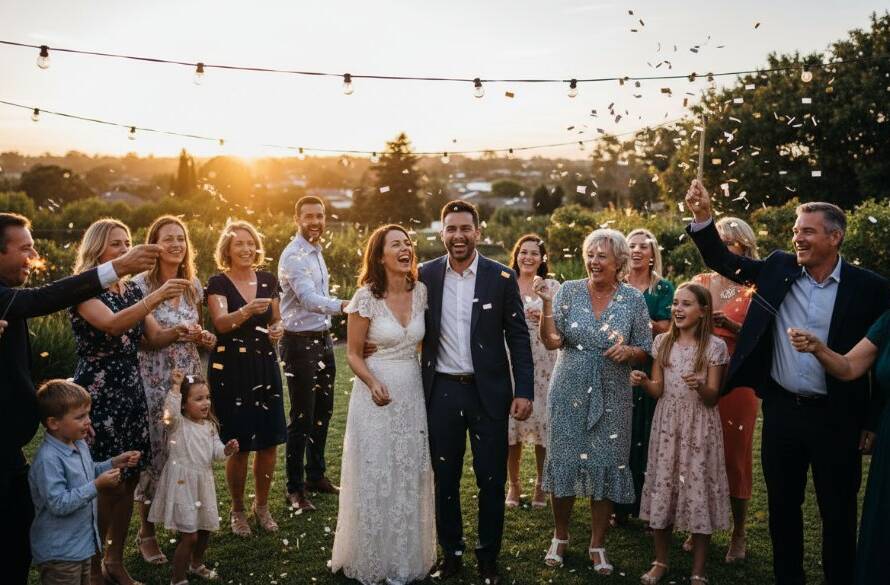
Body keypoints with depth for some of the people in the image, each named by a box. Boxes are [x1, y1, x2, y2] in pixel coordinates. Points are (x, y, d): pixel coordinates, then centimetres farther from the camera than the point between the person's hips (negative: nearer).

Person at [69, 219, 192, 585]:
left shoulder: (132, 290, 12)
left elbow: (153, 338, 11)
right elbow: (112, 324, -26)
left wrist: (177, 332, -10)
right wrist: (156, 297, -37)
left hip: (131, 391, 6)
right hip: (98, 392, -6)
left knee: (129, 480, 9)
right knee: (105, 483, -4)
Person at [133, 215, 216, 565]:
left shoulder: (193, 284, 9)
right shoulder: (141, 284, -8)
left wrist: (204, 337, 0)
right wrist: (174, 333, -18)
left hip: (189, 378, 5)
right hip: (154, 381, -5)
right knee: (155, 451, -1)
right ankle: (146, 532, 16)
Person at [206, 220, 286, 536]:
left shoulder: (268, 280, 7)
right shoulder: (218, 283, -5)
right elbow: (221, 323, -21)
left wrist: (278, 328, -4)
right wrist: (247, 311, -39)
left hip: (265, 367, 4)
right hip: (230, 371, -4)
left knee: (269, 441, 5)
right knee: (239, 445, -2)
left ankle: (262, 505, 26)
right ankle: (237, 510, 20)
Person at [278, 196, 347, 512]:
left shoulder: (316, 251, 13)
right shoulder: (293, 256, -16)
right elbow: (308, 298, -31)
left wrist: (327, 335, 15)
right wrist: (343, 305, -46)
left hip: (323, 339, 9)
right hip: (300, 343, -9)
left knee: (323, 412, 16)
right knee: (301, 417, -2)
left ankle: (316, 475, 30)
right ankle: (295, 489, 9)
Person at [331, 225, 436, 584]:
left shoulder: (421, 292, 1)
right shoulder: (366, 297, -11)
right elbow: (353, 353, -6)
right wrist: (373, 383, -21)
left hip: (413, 393, 4)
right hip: (378, 393, -4)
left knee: (410, 478, 11)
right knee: (375, 478, 4)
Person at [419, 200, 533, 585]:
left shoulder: (501, 277, -4)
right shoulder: (426, 275, 1)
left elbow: (518, 337, -2)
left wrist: (524, 391, -8)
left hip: (488, 391, -1)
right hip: (441, 391, 2)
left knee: (492, 480, 7)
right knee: (445, 478, 12)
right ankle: (451, 552, 28)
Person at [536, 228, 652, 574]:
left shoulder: (633, 299, -2)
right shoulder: (569, 290, -2)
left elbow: (644, 352, 2)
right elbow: (551, 342, -9)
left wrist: (628, 352, -19)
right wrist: (546, 303, -21)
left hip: (611, 397, 0)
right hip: (569, 393, 0)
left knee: (606, 466, 4)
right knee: (564, 461, 6)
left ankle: (597, 545, 21)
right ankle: (560, 537, 27)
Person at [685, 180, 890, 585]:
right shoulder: (779, 269, 1)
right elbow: (722, 261, 2)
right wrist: (703, 216, -14)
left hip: (837, 418, -3)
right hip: (781, 410, 3)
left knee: (838, 513, 10)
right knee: (782, 505, 15)